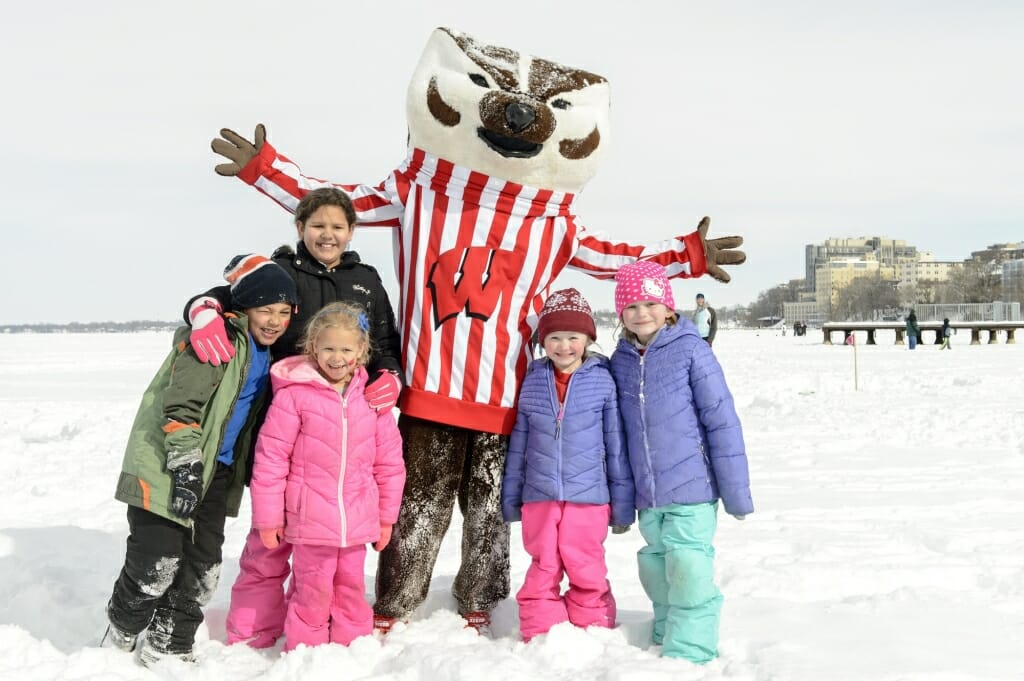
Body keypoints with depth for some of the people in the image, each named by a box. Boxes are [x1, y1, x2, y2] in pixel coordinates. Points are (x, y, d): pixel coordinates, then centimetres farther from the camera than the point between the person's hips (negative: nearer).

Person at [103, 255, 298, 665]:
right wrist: (186, 465, -26)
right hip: (168, 468, -8)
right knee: (156, 564, -7)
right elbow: (181, 406, -22)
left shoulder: (264, 352, 10)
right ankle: (120, 638, 19)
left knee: (202, 569, 6)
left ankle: (166, 649, 20)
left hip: (216, 473, 8)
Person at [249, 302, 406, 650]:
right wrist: (268, 517, -5)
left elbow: (389, 460, 9)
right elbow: (270, 457, -7)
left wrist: (387, 515, 11)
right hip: (310, 519, -3)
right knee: (313, 592, 5)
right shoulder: (294, 394, -9)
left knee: (352, 589, 16)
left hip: (357, 522, 4)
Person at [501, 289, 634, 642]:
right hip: (539, 495, 2)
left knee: (586, 572, 4)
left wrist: (622, 503, 2)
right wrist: (510, 499, 11)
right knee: (543, 571, 9)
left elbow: (617, 446, 2)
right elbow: (518, 445, 10)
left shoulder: (603, 381, -2)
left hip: (588, 496, -2)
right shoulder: (532, 381, 5)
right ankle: (541, 636, 21)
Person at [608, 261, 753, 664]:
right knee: (656, 567, 15)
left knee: (688, 567, -9)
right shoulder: (621, 360, 7)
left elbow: (722, 420, -8)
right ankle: (666, 635, 32)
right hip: (646, 495, 5)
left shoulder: (690, 349, -8)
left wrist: (735, 490, -9)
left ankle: (689, 651, 2)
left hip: (691, 488, -5)